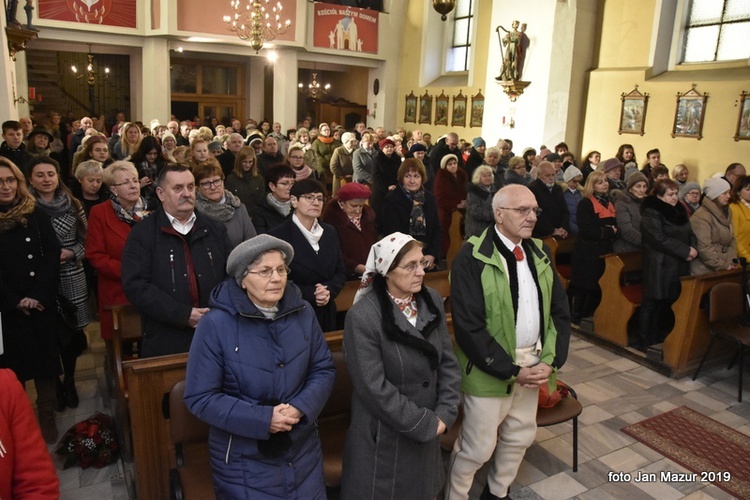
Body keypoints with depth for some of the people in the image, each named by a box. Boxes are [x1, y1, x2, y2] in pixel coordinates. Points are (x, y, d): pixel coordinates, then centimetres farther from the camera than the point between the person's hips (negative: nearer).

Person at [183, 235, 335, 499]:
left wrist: (301, 408, -17)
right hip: (244, 459, -4)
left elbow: (323, 369, 2)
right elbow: (200, 397, -14)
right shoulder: (216, 324, -16)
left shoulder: (302, 313, -3)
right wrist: (262, 419, -22)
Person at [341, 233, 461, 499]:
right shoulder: (362, 317, -23)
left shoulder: (432, 301, -4)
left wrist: (444, 414, -8)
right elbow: (375, 389, -22)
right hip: (384, 435, -5)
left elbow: (448, 362, 1)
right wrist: (425, 424, -15)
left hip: (428, 429, 5)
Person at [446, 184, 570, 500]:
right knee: (477, 447, 7)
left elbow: (560, 311, 6)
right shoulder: (472, 258, -17)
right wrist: (511, 370, -18)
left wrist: (551, 360, -6)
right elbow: (469, 327, -21)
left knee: (520, 438, 21)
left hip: (533, 366, 7)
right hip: (490, 370, -6)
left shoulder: (540, 253, 5)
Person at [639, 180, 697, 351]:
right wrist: (685, 251, -17)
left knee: (667, 305, 11)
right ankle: (646, 343, 8)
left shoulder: (680, 211, 16)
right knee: (652, 305, -1)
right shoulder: (651, 213, -10)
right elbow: (660, 239, -19)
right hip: (659, 267, -7)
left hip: (679, 267, 7)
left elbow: (690, 234, 16)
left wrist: (692, 249, -5)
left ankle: (659, 339, 22)